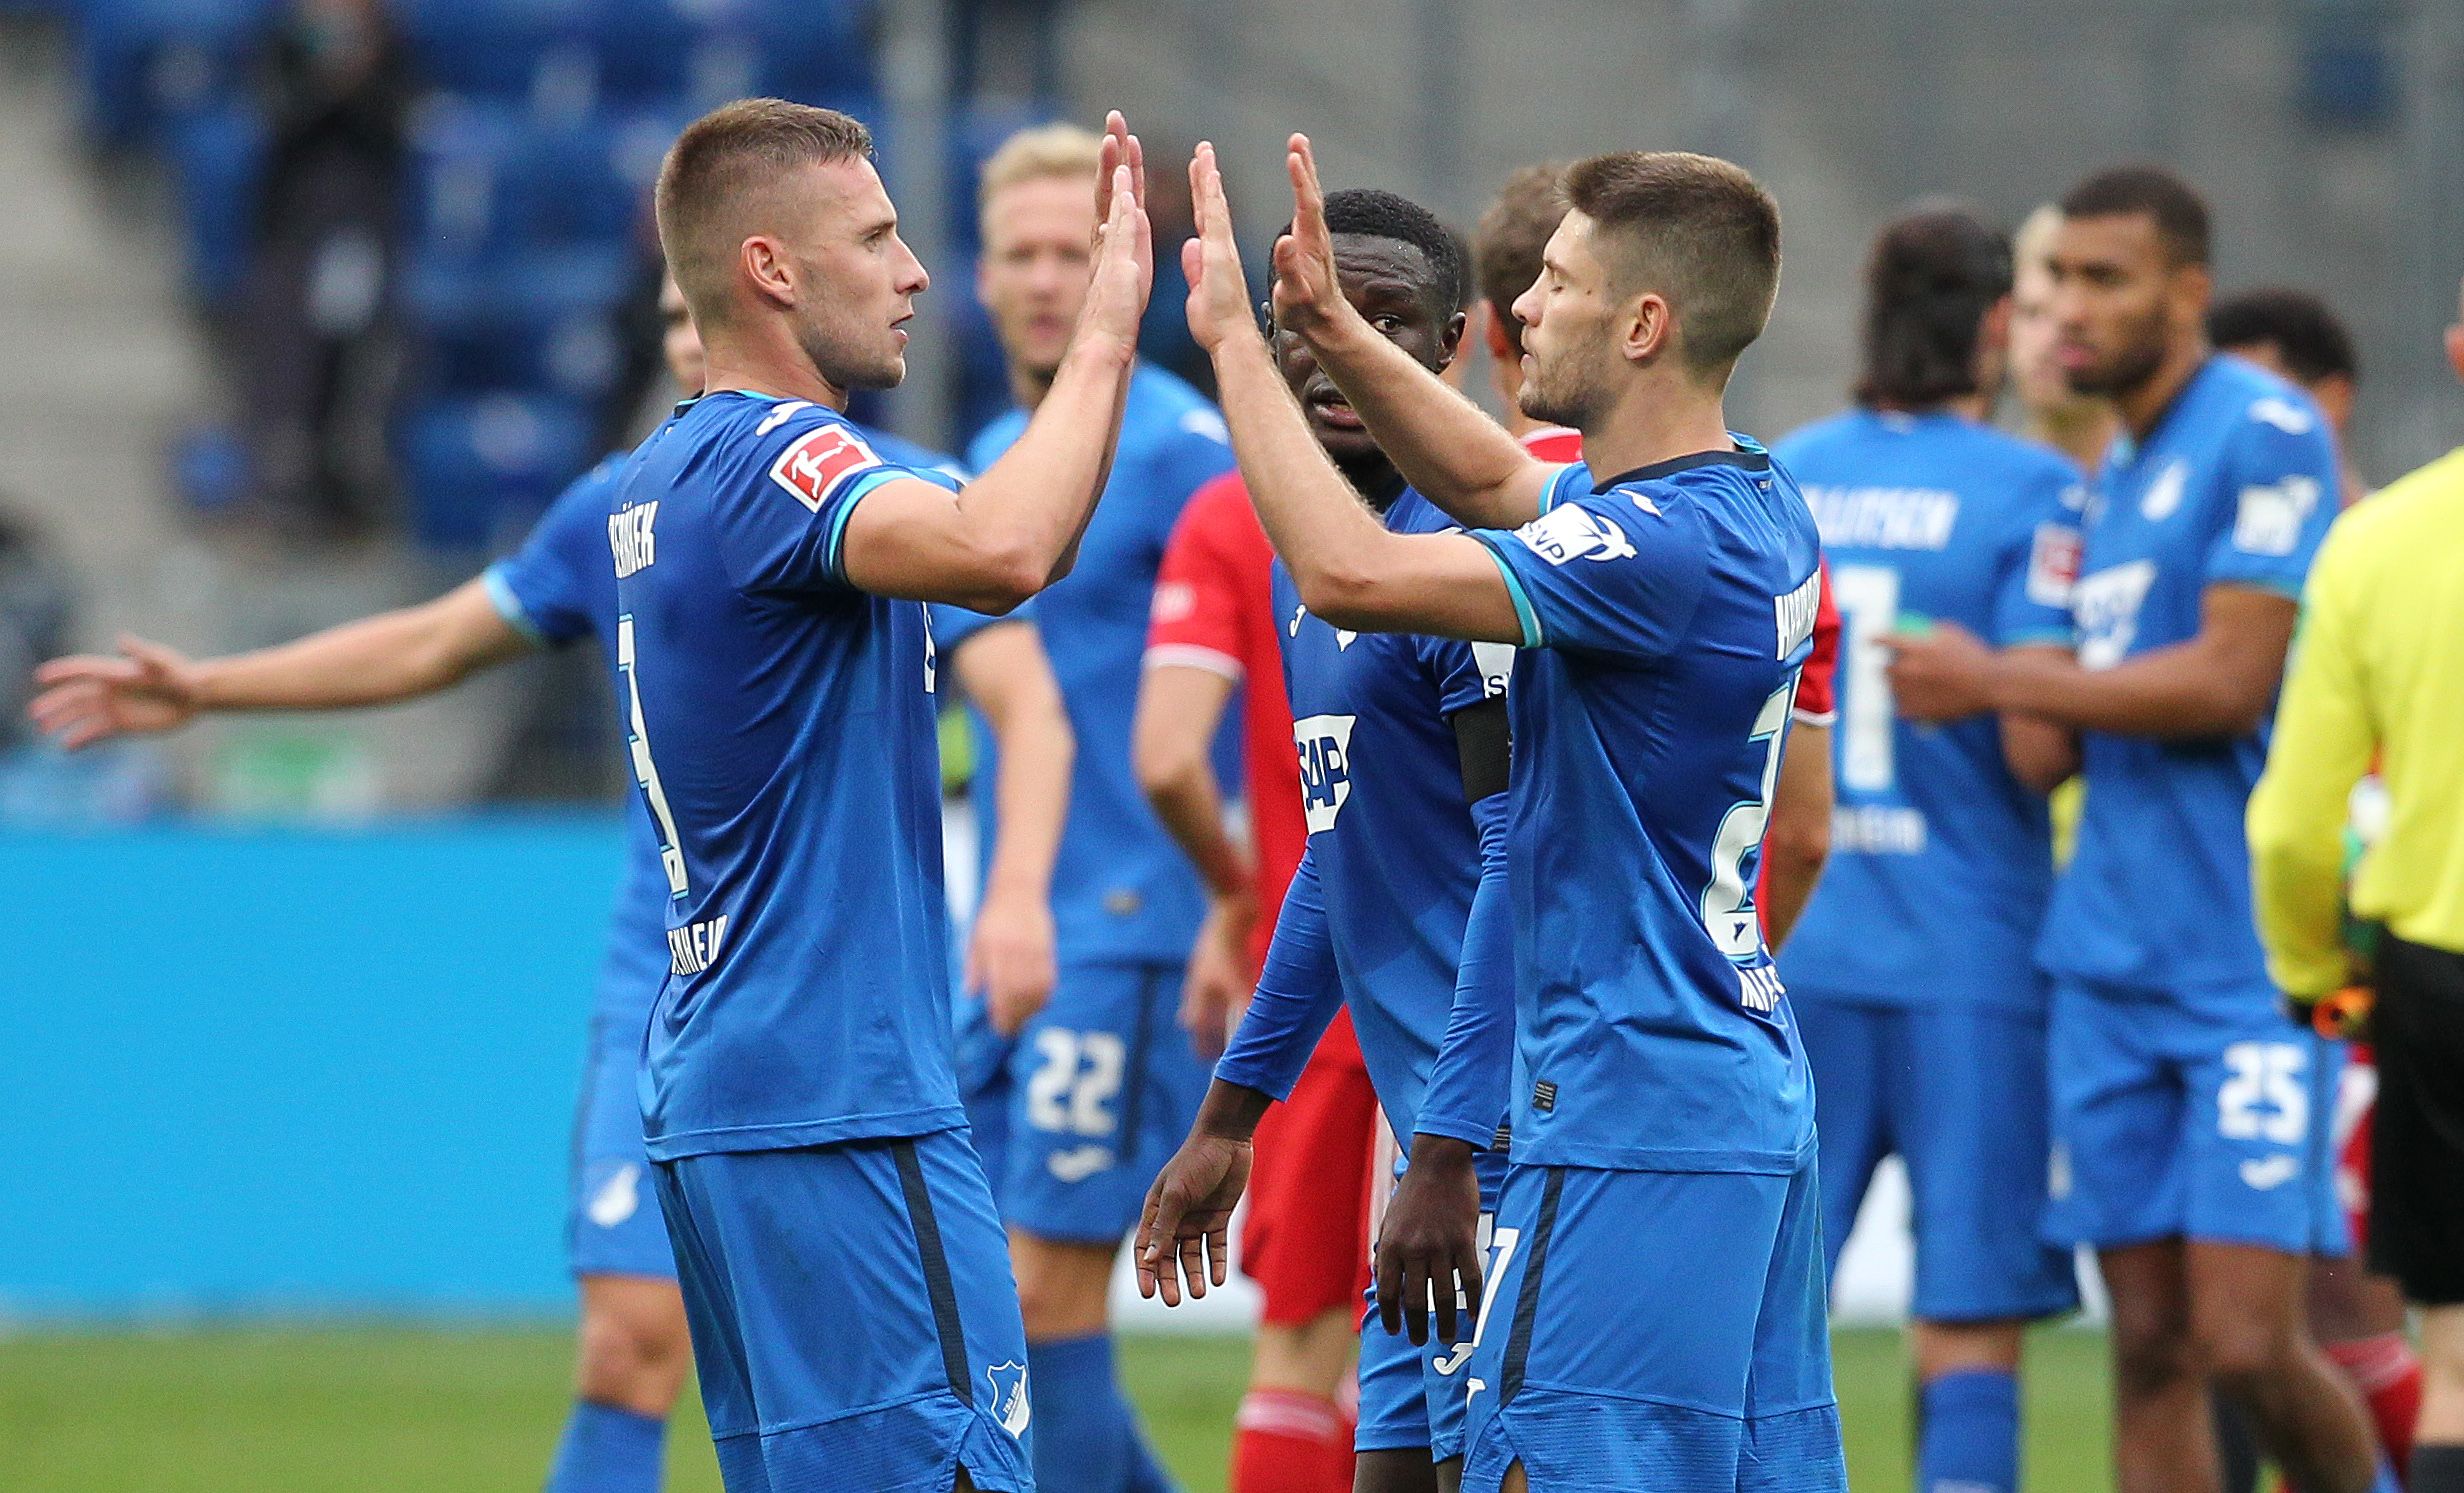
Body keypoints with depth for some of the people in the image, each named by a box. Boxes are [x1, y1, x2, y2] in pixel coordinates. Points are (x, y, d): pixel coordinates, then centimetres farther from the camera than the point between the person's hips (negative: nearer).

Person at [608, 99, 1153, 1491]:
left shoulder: (674, 474, 18)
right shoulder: (770, 459, -13)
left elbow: (1019, 544, 26)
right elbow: (1000, 550, -33)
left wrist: (1111, 322, 17)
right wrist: (1105, 335, -21)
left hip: (718, 1100, 10)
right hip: (837, 1107, -10)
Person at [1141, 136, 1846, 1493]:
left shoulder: (1668, 545, -20)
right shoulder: (1755, 507, 10)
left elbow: (1348, 575, -25)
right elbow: (1487, 480, 26)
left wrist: (1234, 337, -16)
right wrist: (1334, 332, 12)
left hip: (1631, 1118, -10)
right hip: (1753, 1110, 10)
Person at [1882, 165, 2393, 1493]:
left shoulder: (2265, 436, -9)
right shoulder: (2115, 474, 17)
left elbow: (2229, 683, -16)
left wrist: (1993, 680, -8)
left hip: (2250, 970, -8)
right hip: (2112, 970, 8)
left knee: (2246, 1342, -11)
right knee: (2150, 1348, 4)